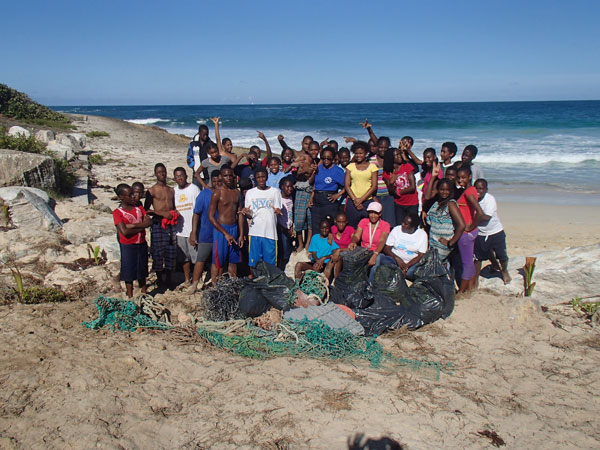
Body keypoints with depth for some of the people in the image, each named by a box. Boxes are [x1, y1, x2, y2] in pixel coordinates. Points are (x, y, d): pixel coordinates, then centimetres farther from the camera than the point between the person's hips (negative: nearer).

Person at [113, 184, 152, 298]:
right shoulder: (117, 212, -11)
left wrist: (132, 225, -18)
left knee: (142, 271, 15)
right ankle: (130, 297, 17)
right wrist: (141, 227, -14)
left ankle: (144, 293, 29)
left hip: (142, 244, 5)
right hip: (128, 246, -5)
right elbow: (124, 231, -21)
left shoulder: (139, 208, 6)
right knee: (129, 273, 5)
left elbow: (149, 222, -7)